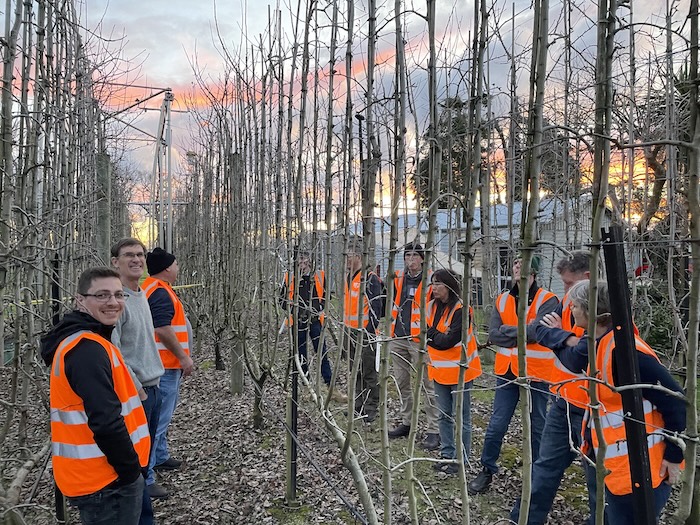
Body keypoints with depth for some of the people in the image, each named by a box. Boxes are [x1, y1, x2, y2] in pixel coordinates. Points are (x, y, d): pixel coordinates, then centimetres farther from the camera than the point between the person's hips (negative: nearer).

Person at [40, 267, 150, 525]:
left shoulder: (79, 342, 11)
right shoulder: (88, 348, -22)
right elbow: (106, 422, -27)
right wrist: (131, 470, -17)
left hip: (95, 474, 10)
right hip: (107, 480, -10)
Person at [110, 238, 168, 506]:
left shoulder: (141, 295, 11)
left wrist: (153, 382, 17)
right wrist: (137, 389, -14)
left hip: (151, 387, 8)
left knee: (146, 450, 18)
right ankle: (143, 517, 13)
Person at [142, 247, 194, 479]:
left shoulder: (153, 287, 14)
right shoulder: (161, 292, -18)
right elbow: (163, 330, -24)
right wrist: (183, 356, -17)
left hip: (166, 363, 11)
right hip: (166, 364, -11)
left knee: (163, 414, 21)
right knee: (159, 416, -6)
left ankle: (160, 457, 33)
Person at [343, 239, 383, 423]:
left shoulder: (370, 278, -14)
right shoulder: (348, 277, 14)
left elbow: (376, 307, -16)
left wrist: (369, 331, -18)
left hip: (365, 333, -9)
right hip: (350, 332, 9)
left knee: (369, 373, 0)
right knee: (355, 371, 16)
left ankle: (371, 410, 10)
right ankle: (358, 407, 28)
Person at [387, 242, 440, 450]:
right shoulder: (398, 279, 11)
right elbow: (391, 304, 21)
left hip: (420, 340, -6)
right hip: (398, 339, 6)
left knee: (427, 385, -3)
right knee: (403, 384, 16)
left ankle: (433, 430, 4)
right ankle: (406, 423, 30)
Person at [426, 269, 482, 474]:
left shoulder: (461, 309, -19)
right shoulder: (432, 306, 5)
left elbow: (449, 340, -23)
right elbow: (426, 332, 6)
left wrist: (431, 335, -10)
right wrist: (439, 336, -11)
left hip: (459, 370, -7)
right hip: (440, 369, 7)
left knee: (460, 417, 4)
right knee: (444, 416, 16)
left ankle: (461, 459, 16)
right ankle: (447, 455, 28)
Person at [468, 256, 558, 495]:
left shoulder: (548, 300, -9)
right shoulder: (503, 300, 5)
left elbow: (535, 331, -23)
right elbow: (494, 335, -3)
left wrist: (506, 329, -10)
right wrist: (522, 335, -15)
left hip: (536, 373, -3)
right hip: (506, 371, 4)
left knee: (537, 427, 12)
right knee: (496, 424, 6)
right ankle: (487, 471, 20)